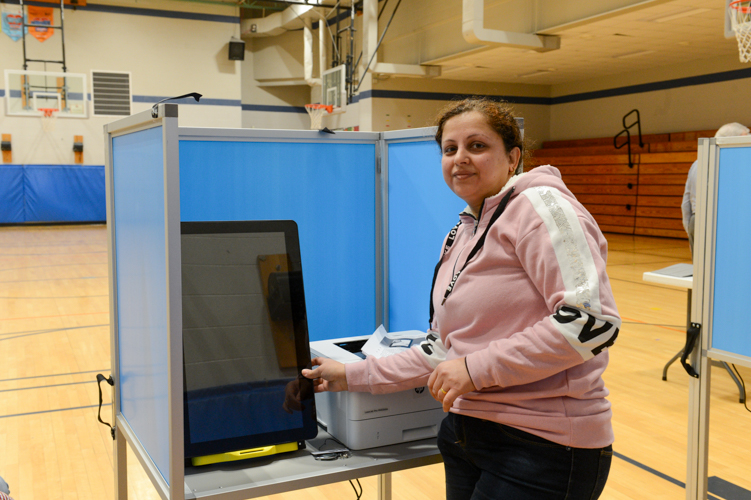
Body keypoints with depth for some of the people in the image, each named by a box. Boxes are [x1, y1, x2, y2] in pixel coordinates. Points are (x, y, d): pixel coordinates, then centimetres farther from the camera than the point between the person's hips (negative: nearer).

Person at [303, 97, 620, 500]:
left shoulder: (540, 205, -12)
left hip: (544, 446, -8)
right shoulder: (460, 236, 13)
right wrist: (352, 376, 12)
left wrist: (477, 368, -21)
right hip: (465, 433, 8)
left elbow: (592, 319, -23)